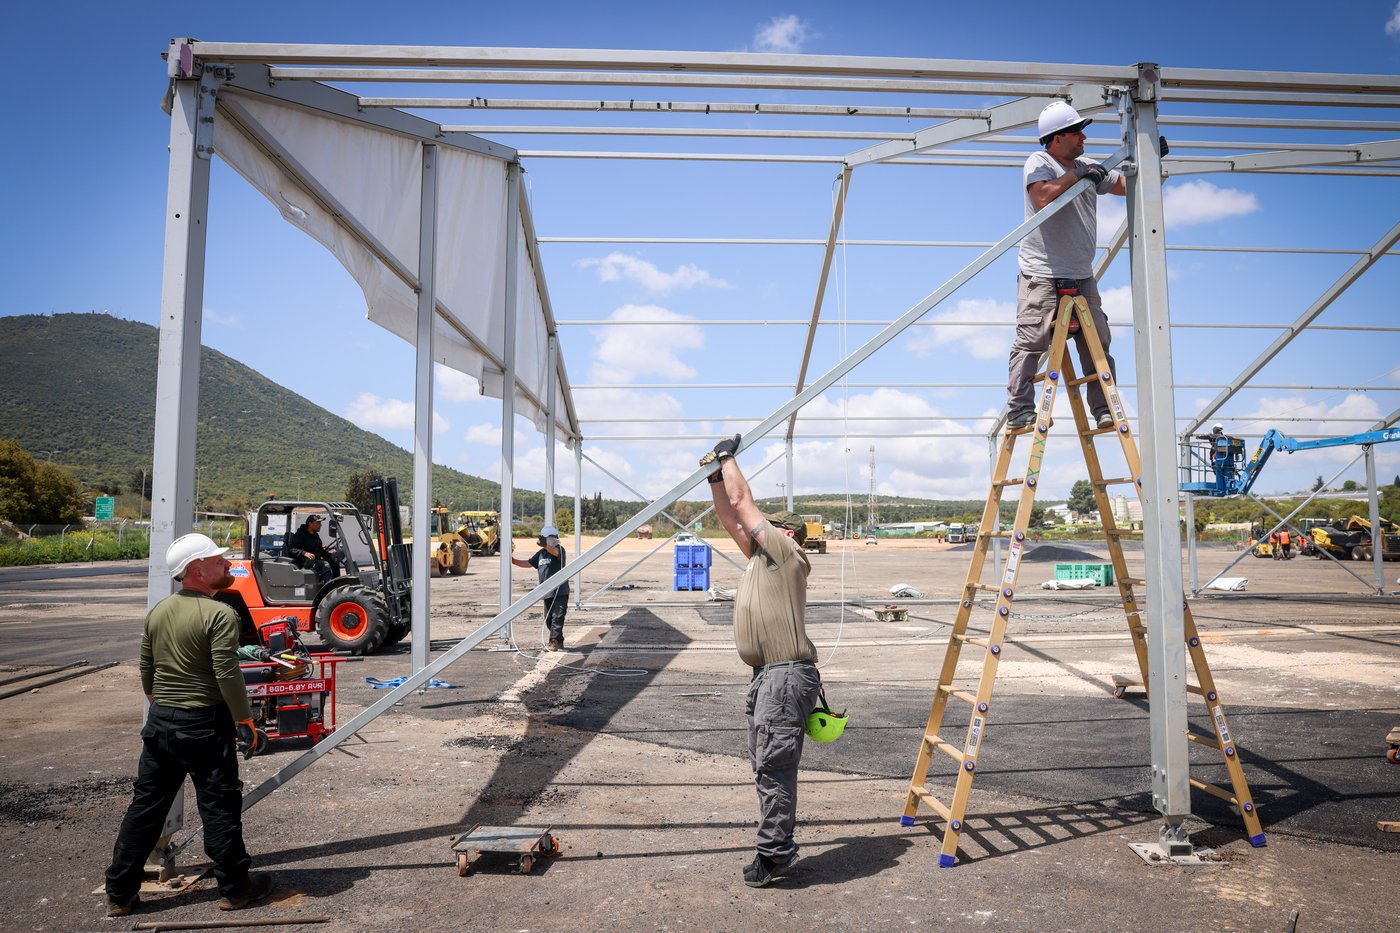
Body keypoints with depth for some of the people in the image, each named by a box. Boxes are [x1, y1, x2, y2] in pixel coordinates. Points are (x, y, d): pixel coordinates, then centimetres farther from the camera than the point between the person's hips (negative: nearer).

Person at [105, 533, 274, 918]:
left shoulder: (158, 612, 7)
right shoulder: (220, 614, -17)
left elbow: (146, 672, 15)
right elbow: (227, 675, -20)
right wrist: (245, 720, -10)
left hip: (160, 721, 7)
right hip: (205, 724, -7)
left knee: (146, 805, 16)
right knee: (219, 805, 4)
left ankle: (120, 894, 24)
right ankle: (234, 888, 16)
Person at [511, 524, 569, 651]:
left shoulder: (560, 549, -4)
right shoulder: (541, 553, 16)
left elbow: (555, 552, -28)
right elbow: (528, 563, 22)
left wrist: (545, 545, -39)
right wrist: (513, 560, 13)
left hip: (560, 591, -7)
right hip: (547, 592, 7)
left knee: (557, 617, -10)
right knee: (548, 619, 9)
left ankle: (555, 641, -8)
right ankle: (558, 642, 20)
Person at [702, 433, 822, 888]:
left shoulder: (788, 553, -4)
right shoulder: (760, 556, 21)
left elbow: (742, 503, -4)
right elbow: (730, 517, 20)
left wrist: (728, 457, 7)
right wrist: (716, 474, 18)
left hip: (786, 675, -10)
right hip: (766, 676, 10)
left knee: (774, 765, -9)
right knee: (767, 766, 13)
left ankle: (774, 853, -1)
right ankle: (777, 849, 21)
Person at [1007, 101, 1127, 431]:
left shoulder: (1089, 167, 18)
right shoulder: (1038, 162, -1)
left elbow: (1127, 185, 24)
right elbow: (1042, 197, -21)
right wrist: (1077, 174, -14)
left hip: (1082, 276, 7)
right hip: (1041, 276, -7)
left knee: (1098, 344, 3)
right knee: (1030, 343, -12)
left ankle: (1104, 411, 9)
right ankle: (1019, 412, -9)